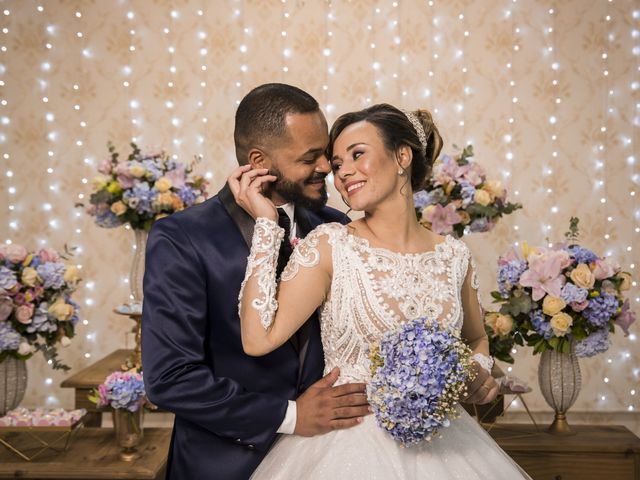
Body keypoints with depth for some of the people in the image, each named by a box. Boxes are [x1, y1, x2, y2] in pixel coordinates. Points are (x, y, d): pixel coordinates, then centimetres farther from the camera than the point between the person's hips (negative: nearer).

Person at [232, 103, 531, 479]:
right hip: (350, 443, -3)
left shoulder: (454, 256, 0)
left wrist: (481, 372, -4)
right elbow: (259, 337, -20)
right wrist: (266, 223, -18)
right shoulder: (329, 245, -9)